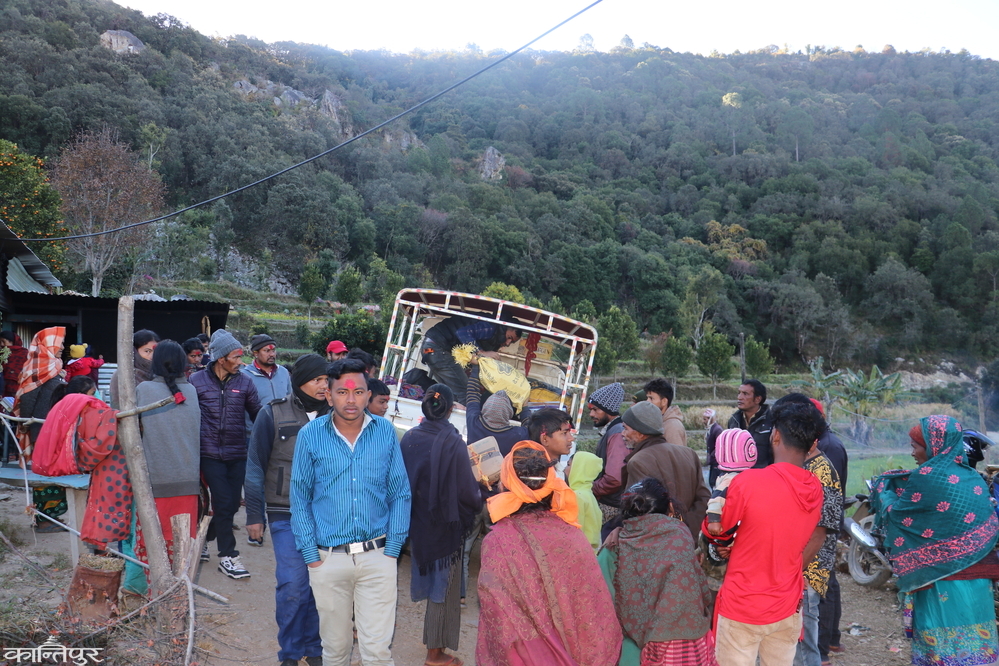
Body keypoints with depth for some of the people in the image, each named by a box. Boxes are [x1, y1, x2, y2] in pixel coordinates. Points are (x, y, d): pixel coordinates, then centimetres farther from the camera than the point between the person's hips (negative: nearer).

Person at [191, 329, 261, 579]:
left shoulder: (245, 382, 4)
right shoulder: (197, 381, -3)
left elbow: (258, 415, 10)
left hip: (237, 454, 3)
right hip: (210, 453, -3)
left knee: (232, 504, 9)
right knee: (224, 503, -6)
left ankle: (203, 538, 34)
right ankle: (228, 556, 8)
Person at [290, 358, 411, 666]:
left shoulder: (386, 432, -2)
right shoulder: (311, 435, -4)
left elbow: (400, 494, 3)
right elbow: (300, 499, 2)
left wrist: (392, 549, -1)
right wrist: (311, 555, -1)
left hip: (377, 556, 0)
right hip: (328, 558, 0)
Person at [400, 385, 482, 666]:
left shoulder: (410, 438, -7)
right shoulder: (453, 442, -20)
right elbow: (467, 490, -17)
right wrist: (477, 504, 4)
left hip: (417, 523, 5)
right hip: (446, 526, -5)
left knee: (430, 578, 21)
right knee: (444, 585, 8)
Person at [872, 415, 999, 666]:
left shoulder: (928, 476, -15)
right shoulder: (973, 477, 6)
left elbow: (895, 513, -5)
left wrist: (882, 486, 15)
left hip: (941, 574, -7)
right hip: (978, 576, 7)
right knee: (975, 636, 13)